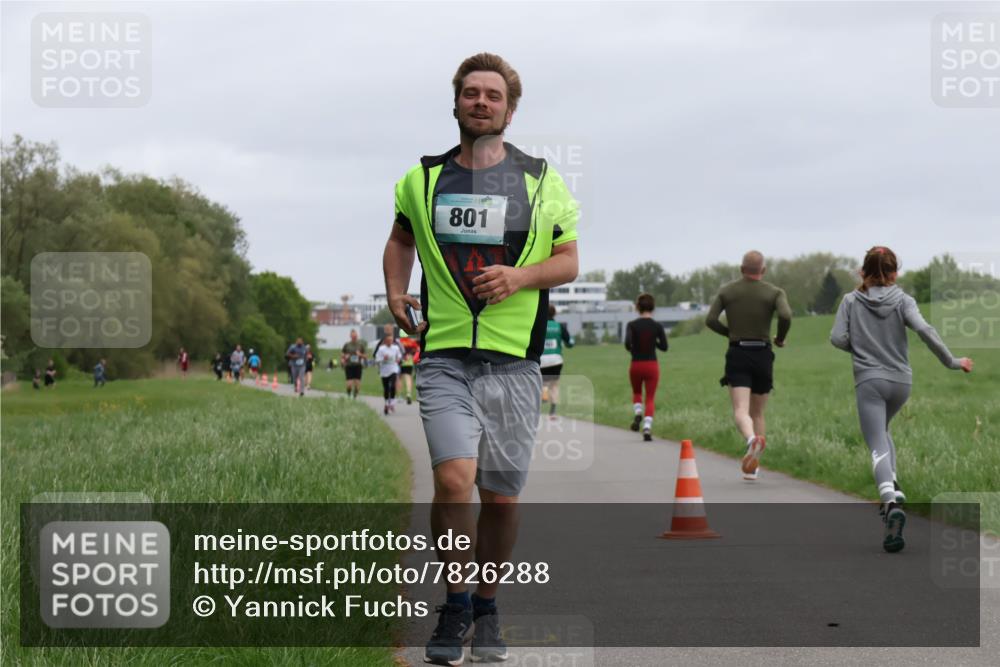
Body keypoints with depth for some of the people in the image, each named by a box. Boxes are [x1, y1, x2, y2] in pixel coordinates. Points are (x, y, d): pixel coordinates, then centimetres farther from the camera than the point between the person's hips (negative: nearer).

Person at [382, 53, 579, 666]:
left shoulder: (542, 182, 5)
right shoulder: (422, 180, 9)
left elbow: (568, 260, 8)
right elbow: (401, 239, 27)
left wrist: (519, 276, -11)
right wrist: (396, 293, 10)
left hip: (515, 359, 0)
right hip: (445, 356, 0)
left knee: (502, 495, 5)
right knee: (453, 478, -17)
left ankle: (487, 608, 25)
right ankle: (456, 604, 1)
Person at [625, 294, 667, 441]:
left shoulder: (632, 325, -6)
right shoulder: (657, 326, -5)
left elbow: (627, 344, -18)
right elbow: (664, 347, -3)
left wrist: (633, 350, 3)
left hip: (636, 365, 0)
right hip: (652, 365, 0)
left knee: (636, 392, 25)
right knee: (650, 398, 4)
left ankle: (637, 413, -2)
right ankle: (647, 427, -13)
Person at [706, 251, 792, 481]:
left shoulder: (727, 291, 5)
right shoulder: (775, 292, 0)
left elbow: (710, 320, -3)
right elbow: (785, 316, -18)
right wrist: (780, 338, 1)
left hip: (737, 354, -1)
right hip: (762, 354, 1)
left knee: (741, 411, -11)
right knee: (758, 413, 14)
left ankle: (752, 439, -43)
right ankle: (752, 467, 13)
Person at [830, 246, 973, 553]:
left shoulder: (851, 300, 1)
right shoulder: (902, 300, 0)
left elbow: (837, 338, -5)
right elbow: (924, 329, -14)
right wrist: (952, 362, -8)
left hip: (869, 380, -3)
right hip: (901, 380, 3)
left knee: (878, 445, -9)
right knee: (881, 429, 30)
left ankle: (891, 504, -32)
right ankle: (892, 487, 14)